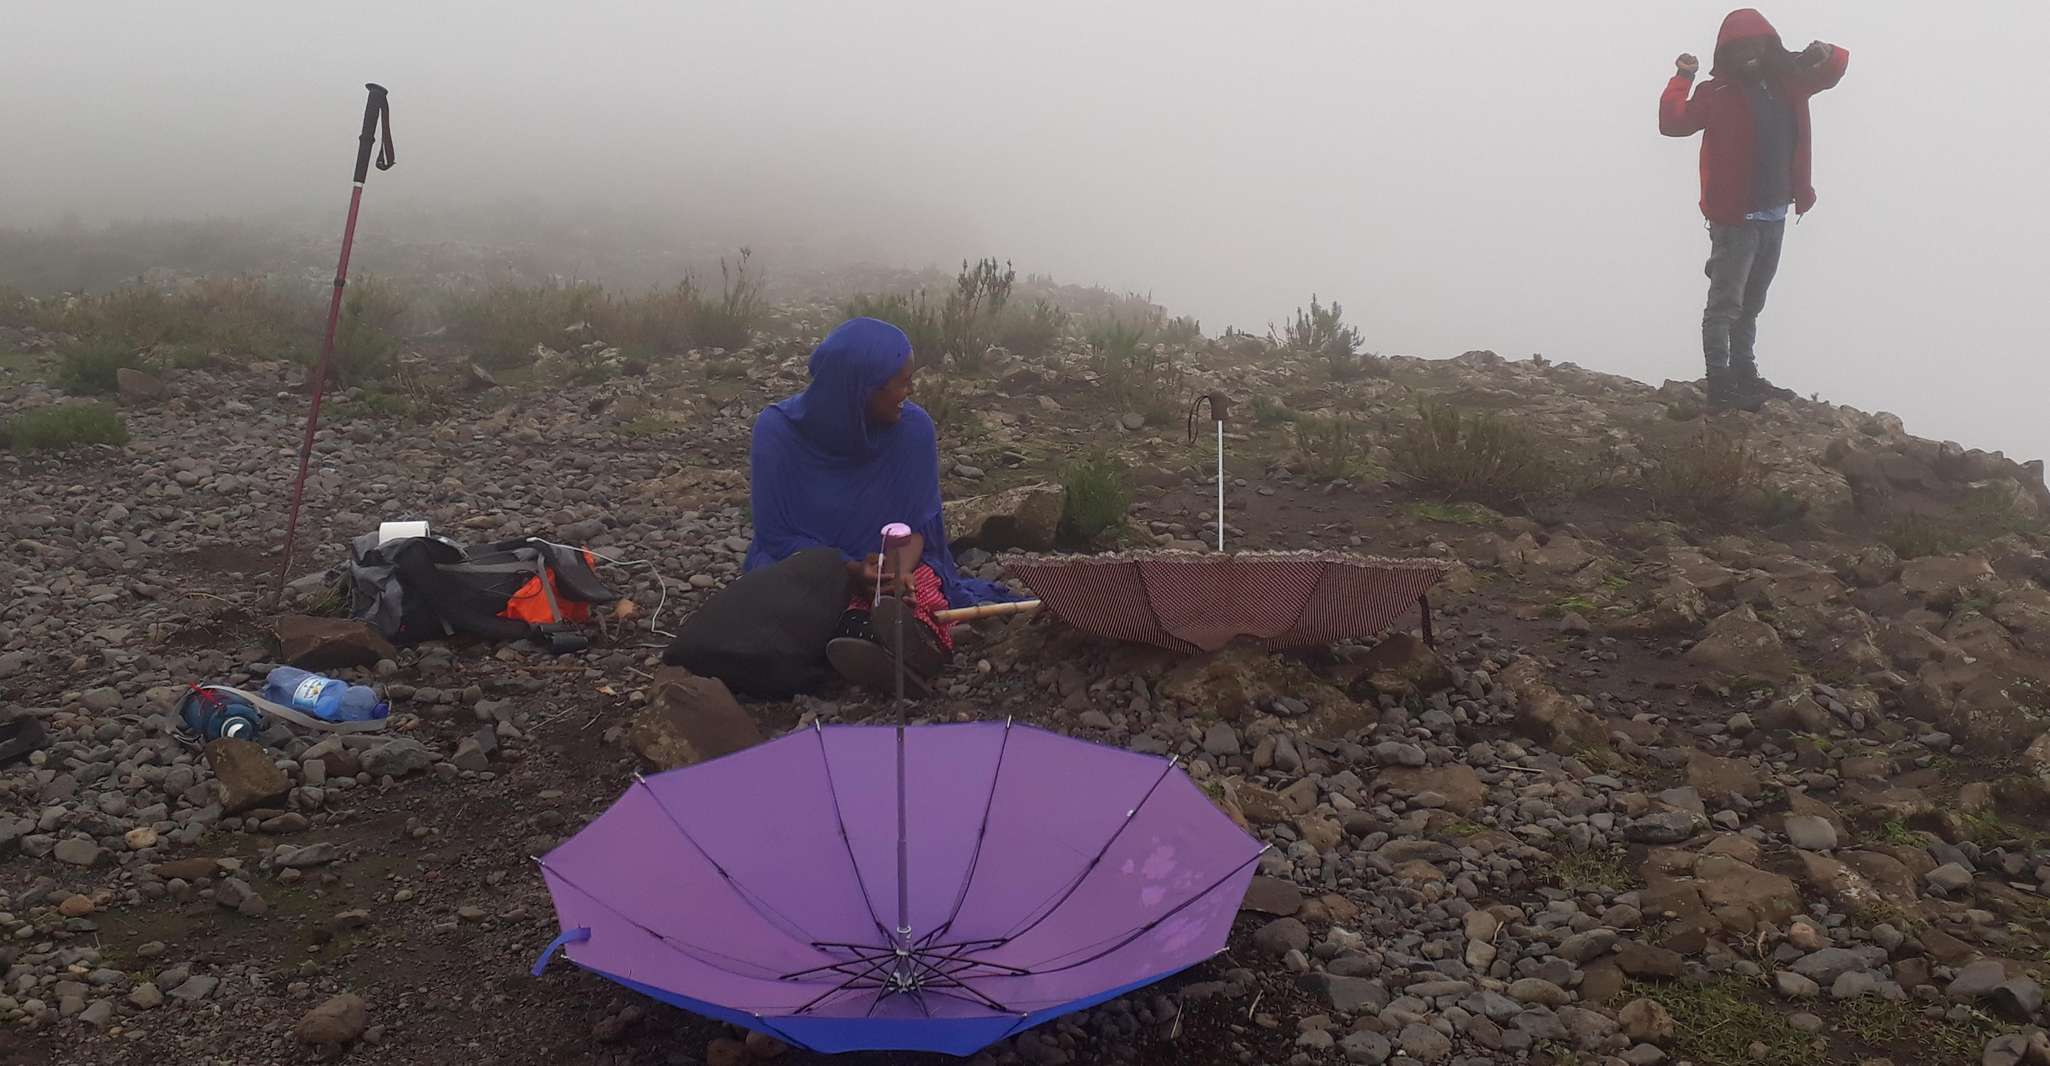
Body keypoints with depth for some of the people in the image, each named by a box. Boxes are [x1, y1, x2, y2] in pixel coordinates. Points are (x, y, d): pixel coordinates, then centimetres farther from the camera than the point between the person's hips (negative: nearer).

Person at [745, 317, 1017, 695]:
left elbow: (919, 522, -3)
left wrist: (900, 570, -26)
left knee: (924, 592, -34)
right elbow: (778, 536, -11)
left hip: (892, 562, 0)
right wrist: (852, 573, -25)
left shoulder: (915, 427, -10)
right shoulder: (778, 429, -14)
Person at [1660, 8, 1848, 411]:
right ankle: (1720, 385, -7)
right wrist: (1682, 79, -28)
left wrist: (1826, 53, 0)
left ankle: (1744, 375, 27)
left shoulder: (1786, 83, 9)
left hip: (1774, 216, 7)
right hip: (1734, 219, -7)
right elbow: (1673, 123, -21)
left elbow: (1834, 69, 22)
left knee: (1751, 305, 17)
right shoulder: (1717, 93, -9)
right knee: (1725, 304, -8)